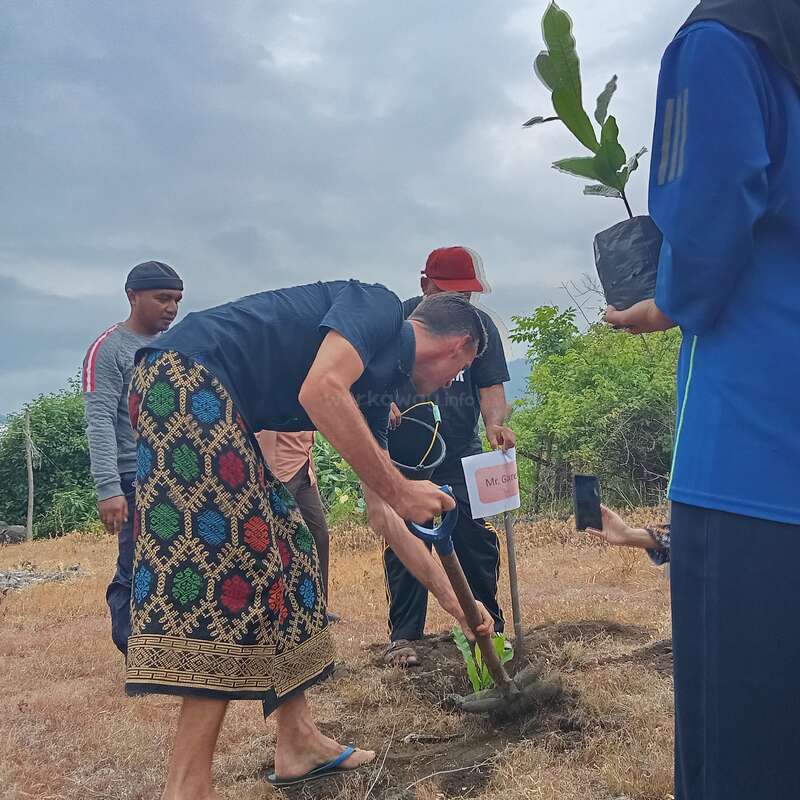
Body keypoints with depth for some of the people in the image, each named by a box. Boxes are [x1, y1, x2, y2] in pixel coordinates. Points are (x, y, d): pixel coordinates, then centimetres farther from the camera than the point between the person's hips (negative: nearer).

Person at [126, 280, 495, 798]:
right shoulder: (380, 307, -4)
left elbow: (382, 512, 24)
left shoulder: (378, 387, 21)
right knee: (234, 546, -13)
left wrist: (451, 598, 27)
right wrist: (398, 487, -16)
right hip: (187, 376, -10)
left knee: (287, 543, 10)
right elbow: (321, 391, -24)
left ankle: (299, 743, 17)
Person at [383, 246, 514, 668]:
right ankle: (403, 636, 11)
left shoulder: (479, 325, 2)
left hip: (462, 455, 1)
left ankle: (487, 629, 16)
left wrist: (494, 423, -24)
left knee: (476, 541, 0)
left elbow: (491, 387, -3)